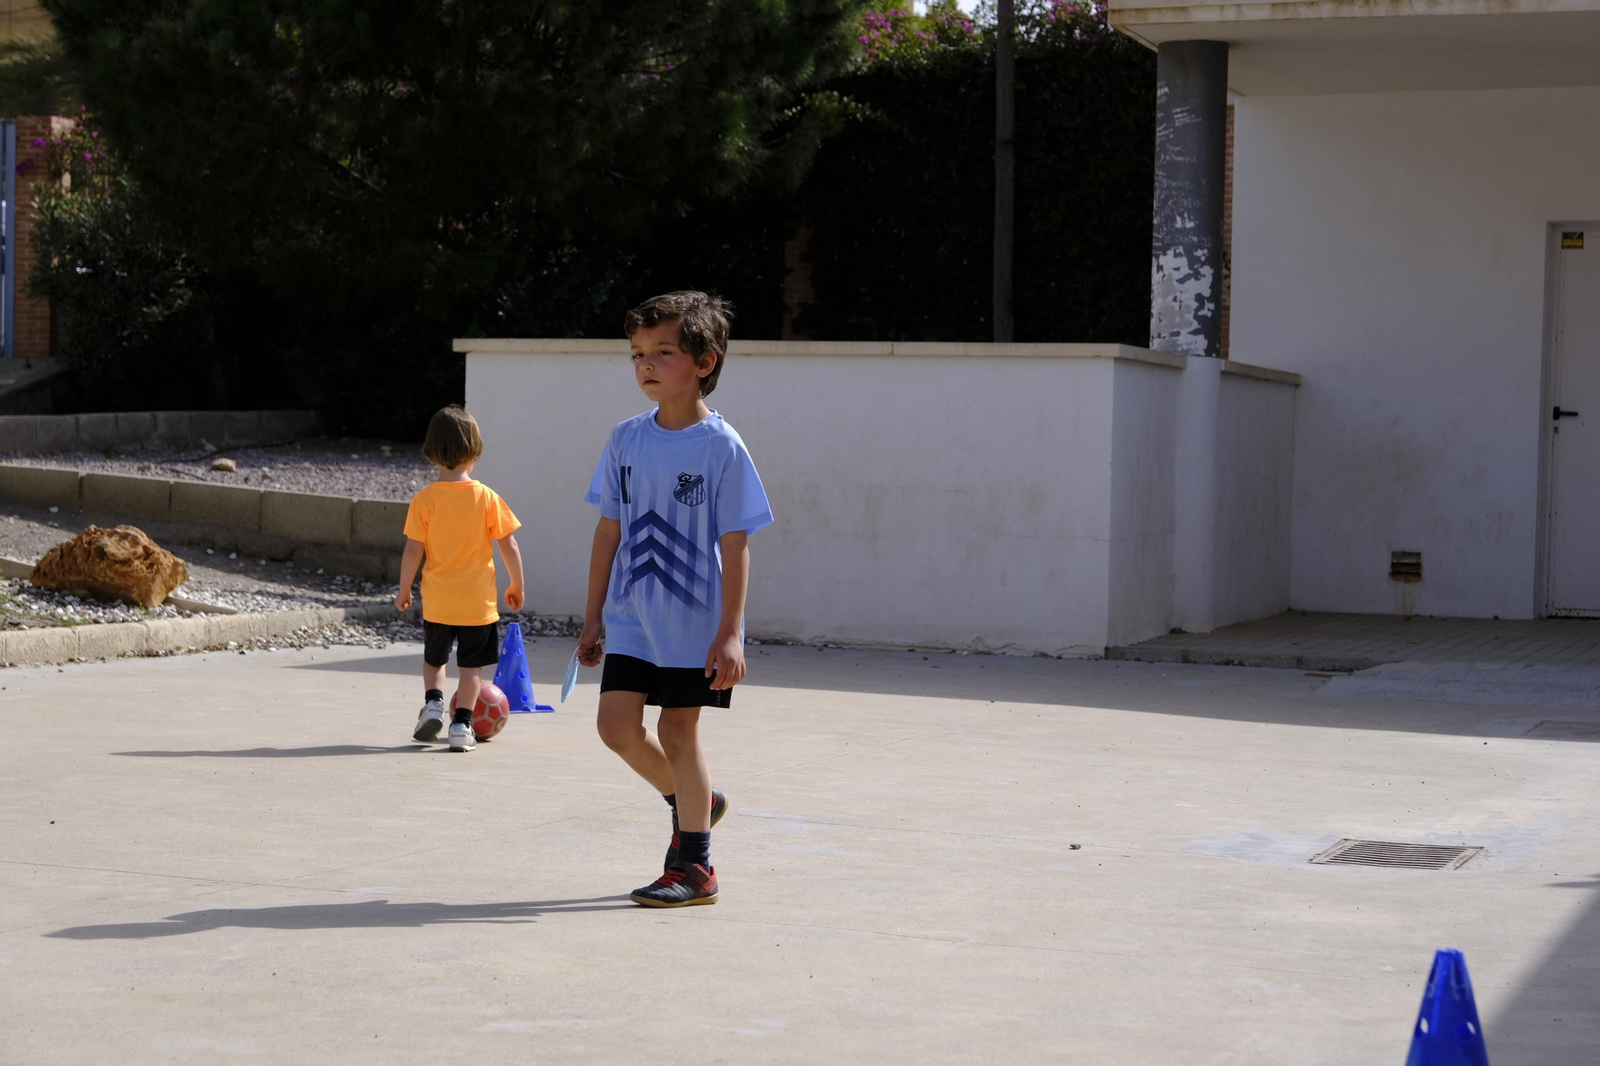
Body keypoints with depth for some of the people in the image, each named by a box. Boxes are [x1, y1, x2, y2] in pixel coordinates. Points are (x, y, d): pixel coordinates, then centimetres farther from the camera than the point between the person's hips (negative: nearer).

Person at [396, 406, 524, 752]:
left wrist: (404, 590, 5)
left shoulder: (424, 500, -7)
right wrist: (517, 586, 8)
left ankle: (433, 702, 1)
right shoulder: (486, 497, -6)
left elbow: (413, 550, -8)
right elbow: (509, 546, -5)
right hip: (478, 601, -1)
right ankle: (462, 724, 0)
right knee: (472, 664, 8)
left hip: (437, 602, 1)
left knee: (433, 659, 21)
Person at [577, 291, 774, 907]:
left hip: (695, 622, -5)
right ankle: (694, 801, 25)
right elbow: (609, 530, 10)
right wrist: (593, 616, 11)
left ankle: (694, 866, 14)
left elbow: (734, 544, -10)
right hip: (631, 615, 5)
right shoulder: (626, 440, 4)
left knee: (678, 729, 0)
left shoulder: (720, 447, -10)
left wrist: (730, 633, -14)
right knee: (617, 724, -3)